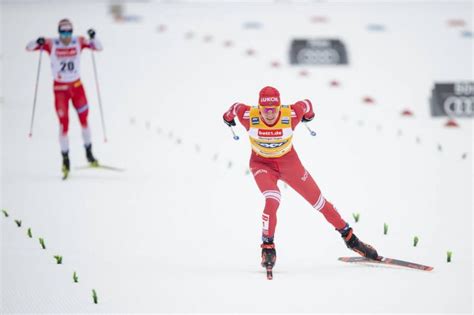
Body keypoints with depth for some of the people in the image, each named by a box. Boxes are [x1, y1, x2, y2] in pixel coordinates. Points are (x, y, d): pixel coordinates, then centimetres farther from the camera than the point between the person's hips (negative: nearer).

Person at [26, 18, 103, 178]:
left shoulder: (79, 42, -5)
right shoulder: (52, 44, -9)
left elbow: (98, 47, -6)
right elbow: (29, 47, -11)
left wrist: (93, 38, -26)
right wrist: (38, 43, -33)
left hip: (76, 86, 2)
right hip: (60, 87, -2)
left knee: (84, 119, 1)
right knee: (64, 123, -4)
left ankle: (89, 153, 17)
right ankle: (65, 158, 6)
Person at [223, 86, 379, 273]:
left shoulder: (291, 115, -29)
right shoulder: (249, 116, -29)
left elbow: (305, 104, -8)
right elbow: (236, 108, -6)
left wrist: (309, 115, 16)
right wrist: (228, 117, 18)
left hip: (289, 162, 1)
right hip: (262, 164, -1)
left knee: (318, 201, 9)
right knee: (272, 201, -28)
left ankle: (349, 237, 24)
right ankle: (268, 247, -12)